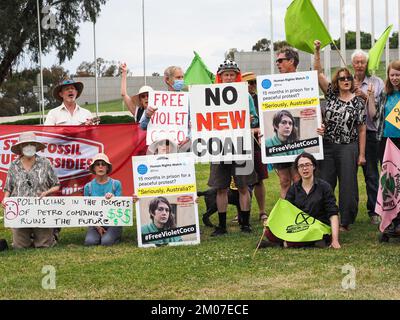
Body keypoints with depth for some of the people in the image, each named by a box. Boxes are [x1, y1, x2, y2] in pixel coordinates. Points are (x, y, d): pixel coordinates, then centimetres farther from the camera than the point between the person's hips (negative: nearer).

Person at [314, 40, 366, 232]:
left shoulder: (358, 102, 1)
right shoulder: (331, 95, 8)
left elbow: (362, 130, 1)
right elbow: (318, 73, 3)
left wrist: (362, 154, -3)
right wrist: (317, 51, -6)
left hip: (348, 148, -2)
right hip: (327, 146, 3)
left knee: (348, 186, -2)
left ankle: (346, 222, 5)